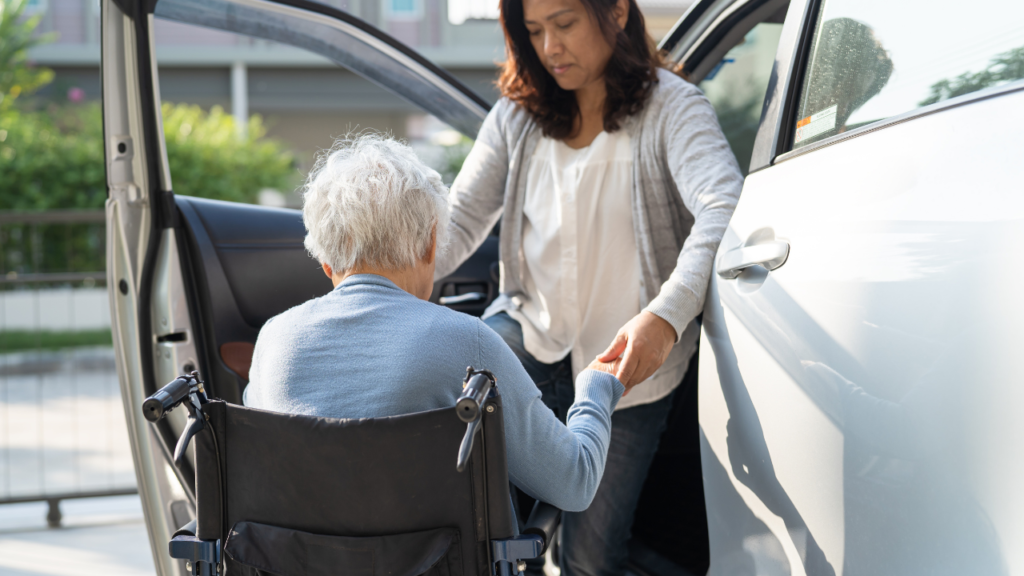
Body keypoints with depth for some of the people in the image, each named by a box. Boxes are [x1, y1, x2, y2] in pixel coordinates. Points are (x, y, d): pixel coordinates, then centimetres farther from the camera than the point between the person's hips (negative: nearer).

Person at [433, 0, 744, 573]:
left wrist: (666, 315, -44)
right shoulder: (516, 117, 4)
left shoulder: (672, 108, -11)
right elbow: (459, 221, 1)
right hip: (530, 332, 3)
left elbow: (724, 208, -27)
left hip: (629, 361, -3)